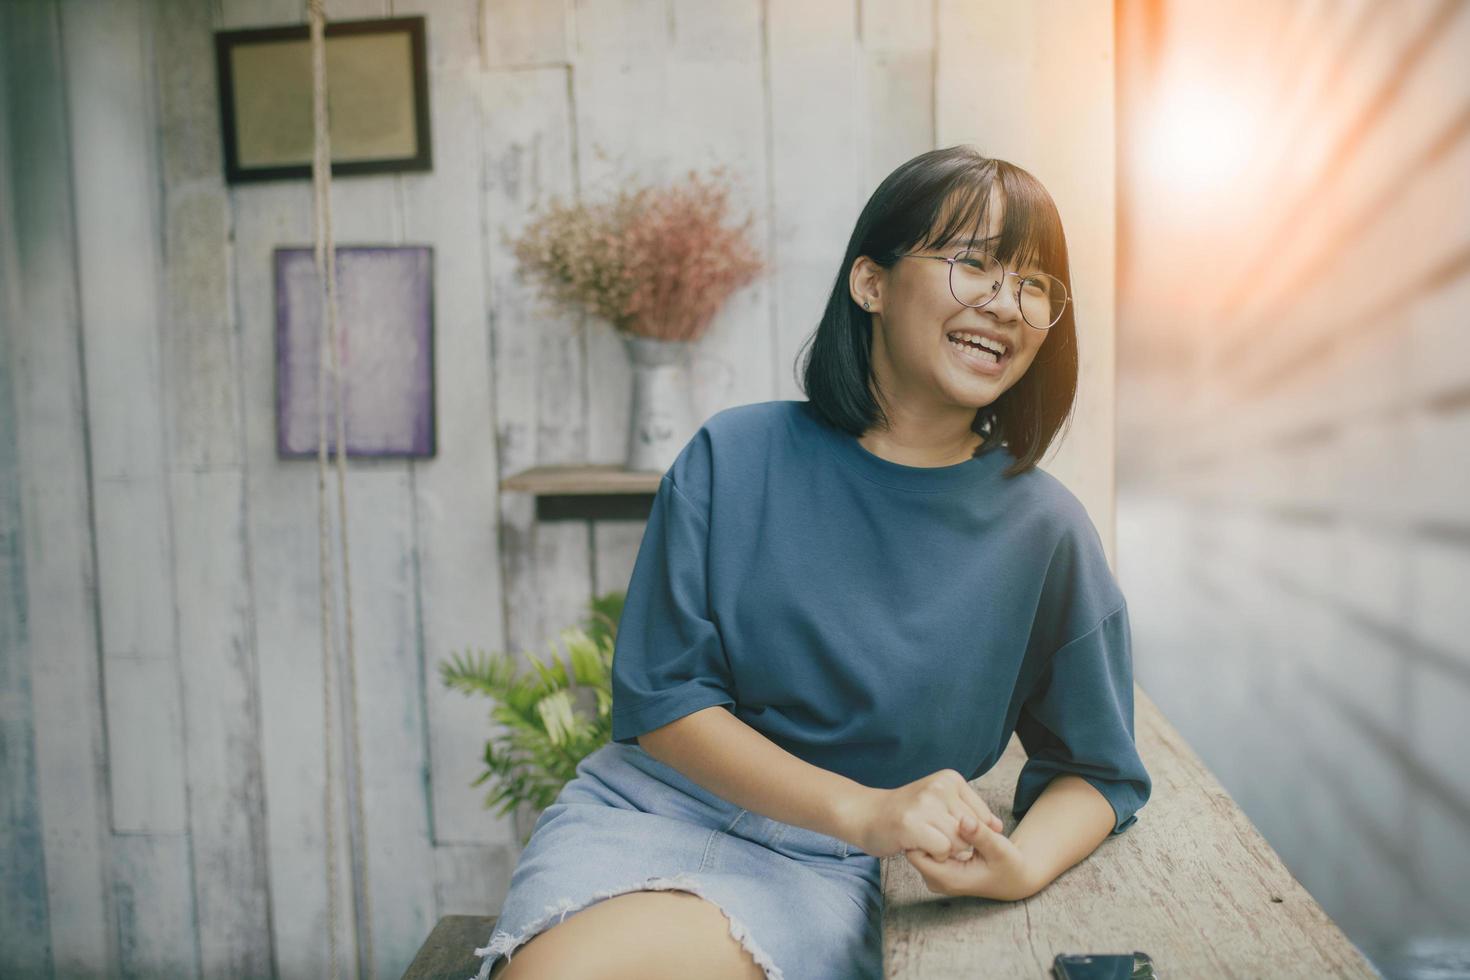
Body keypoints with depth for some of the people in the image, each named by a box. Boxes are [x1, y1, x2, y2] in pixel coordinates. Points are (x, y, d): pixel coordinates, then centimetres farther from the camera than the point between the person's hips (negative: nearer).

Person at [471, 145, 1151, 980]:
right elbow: (660, 700, -6)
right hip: (651, 807, 1)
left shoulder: (1047, 532, -4)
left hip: (821, 871, 0)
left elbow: (1098, 772, 7)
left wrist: (1024, 865, -16)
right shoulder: (736, 457, -6)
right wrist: (863, 811, -18)